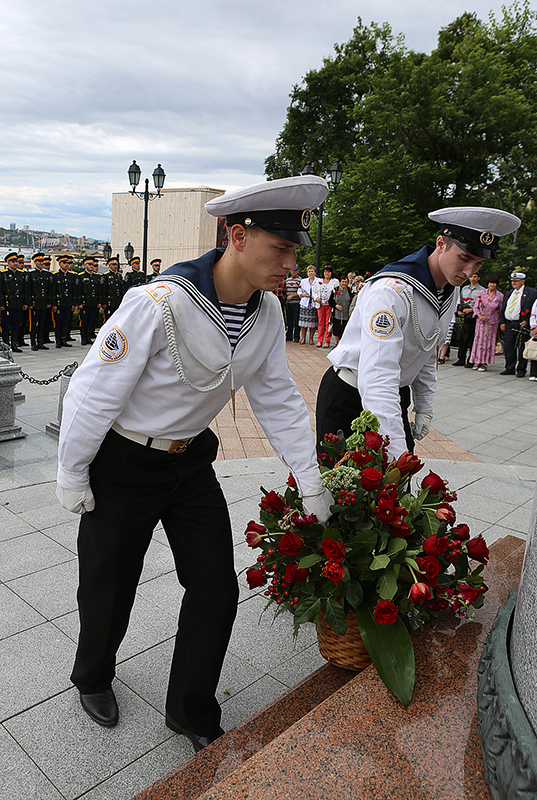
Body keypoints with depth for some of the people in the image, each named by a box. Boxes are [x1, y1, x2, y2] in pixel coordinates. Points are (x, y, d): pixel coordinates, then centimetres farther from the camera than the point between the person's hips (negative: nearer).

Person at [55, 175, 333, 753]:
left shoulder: (268, 312, -8)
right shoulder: (160, 303, -30)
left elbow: (279, 400, 1)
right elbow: (94, 390, -21)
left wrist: (311, 484, 1)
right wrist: (72, 476, -12)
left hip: (192, 460, 6)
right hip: (122, 464, -5)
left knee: (217, 588, 8)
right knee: (110, 589, 14)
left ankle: (192, 713, 33)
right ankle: (93, 679, 49)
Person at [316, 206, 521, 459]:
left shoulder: (451, 294, 2)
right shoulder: (393, 290, -29)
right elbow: (377, 377, -36)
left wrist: (424, 407, 12)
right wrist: (397, 452, -40)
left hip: (395, 394, 8)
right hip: (349, 394, -7)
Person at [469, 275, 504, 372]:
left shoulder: (500, 296, 0)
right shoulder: (482, 293, 2)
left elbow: (501, 311, 5)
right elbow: (475, 306, 5)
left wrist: (500, 324, -1)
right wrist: (480, 316, -10)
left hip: (492, 323, -1)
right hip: (481, 321, 1)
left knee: (489, 342, 1)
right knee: (479, 340, 1)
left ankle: (484, 363, 5)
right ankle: (478, 361, 11)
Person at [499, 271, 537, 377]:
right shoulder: (508, 294, 18)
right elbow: (503, 309, 21)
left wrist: (527, 321, -13)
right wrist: (502, 322, 9)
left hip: (522, 325, -5)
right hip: (508, 324, 5)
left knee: (521, 349, -1)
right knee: (508, 348, 6)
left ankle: (521, 370, 8)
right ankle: (509, 369, 16)